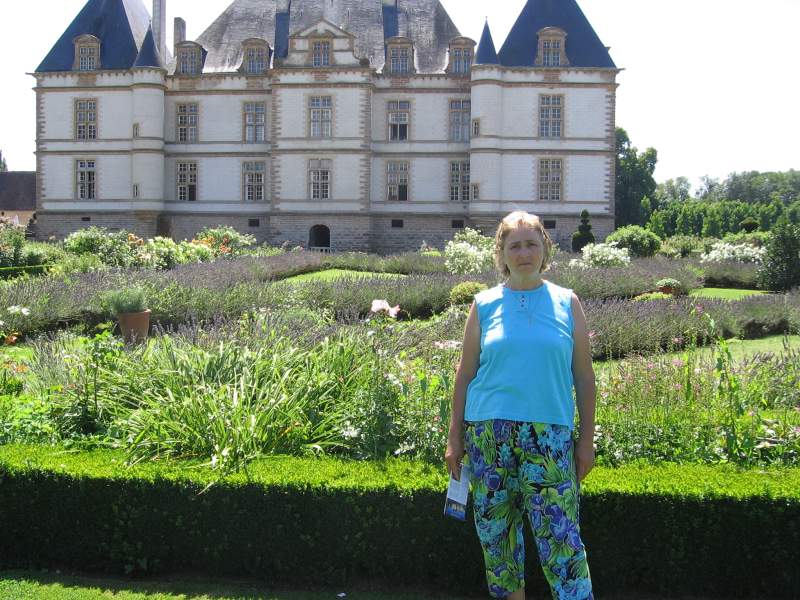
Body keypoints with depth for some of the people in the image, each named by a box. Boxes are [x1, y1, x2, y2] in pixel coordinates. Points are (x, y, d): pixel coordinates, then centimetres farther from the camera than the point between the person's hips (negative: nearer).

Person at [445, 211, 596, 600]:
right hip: (489, 432, 2)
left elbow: (584, 376, 7)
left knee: (560, 534, -7)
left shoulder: (566, 303, 6)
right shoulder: (484, 305, 6)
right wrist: (454, 437, 6)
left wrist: (587, 440, 4)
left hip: (550, 434, -1)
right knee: (496, 528, 9)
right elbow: (465, 375, 8)